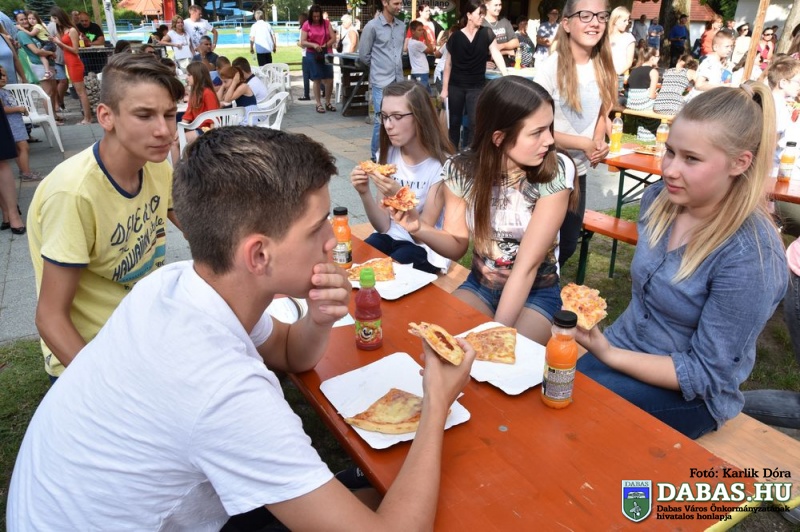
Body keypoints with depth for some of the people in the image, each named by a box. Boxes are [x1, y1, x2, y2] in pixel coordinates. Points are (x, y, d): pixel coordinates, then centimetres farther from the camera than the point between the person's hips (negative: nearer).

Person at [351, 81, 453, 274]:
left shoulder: (441, 164, -17)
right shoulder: (387, 154, -2)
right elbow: (383, 226, -4)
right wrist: (365, 193, -22)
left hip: (425, 248, -4)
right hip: (389, 237, 4)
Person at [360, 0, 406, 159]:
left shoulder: (402, 25, 10)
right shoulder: (372, 26, -6)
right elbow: (363, 55, -2)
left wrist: (395, 66, 16)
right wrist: (379, 67, 9)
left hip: (399, 81, 5)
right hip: (381, 82, -5)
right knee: (381, 121, -4)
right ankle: (376, 157, 11)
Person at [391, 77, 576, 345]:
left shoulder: (556, 171, -22)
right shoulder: (461, 170, -14)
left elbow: (527, 265, -24)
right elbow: (457, 245, -3)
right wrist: (419, 227, -24)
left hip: (537, 293, -2)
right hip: (479, 286, 3)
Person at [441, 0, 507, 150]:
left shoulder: (486, 33, -2)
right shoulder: (455, 36, -3)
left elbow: (497, 55, -7)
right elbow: (448, 64, 3)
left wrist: (506, 77, -20)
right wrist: (445, 88, 2)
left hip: (476, 86, 0)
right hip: (456, 86, 0)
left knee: (474, 122, -5)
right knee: (455, 121, 9)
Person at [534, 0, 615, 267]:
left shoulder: (604, 68, 2)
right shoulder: (551, 68, -15)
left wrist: (599, 144, -7)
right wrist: (584, 144, -19)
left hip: (579, 170, 6)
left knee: (568, 244, 16)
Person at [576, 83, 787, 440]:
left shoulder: (751, 257, -26)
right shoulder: (658, 199, -6)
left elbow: (706, 376, -20)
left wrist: (608, 355, -26)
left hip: (686, 395, -6)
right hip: (623, 347, 6)